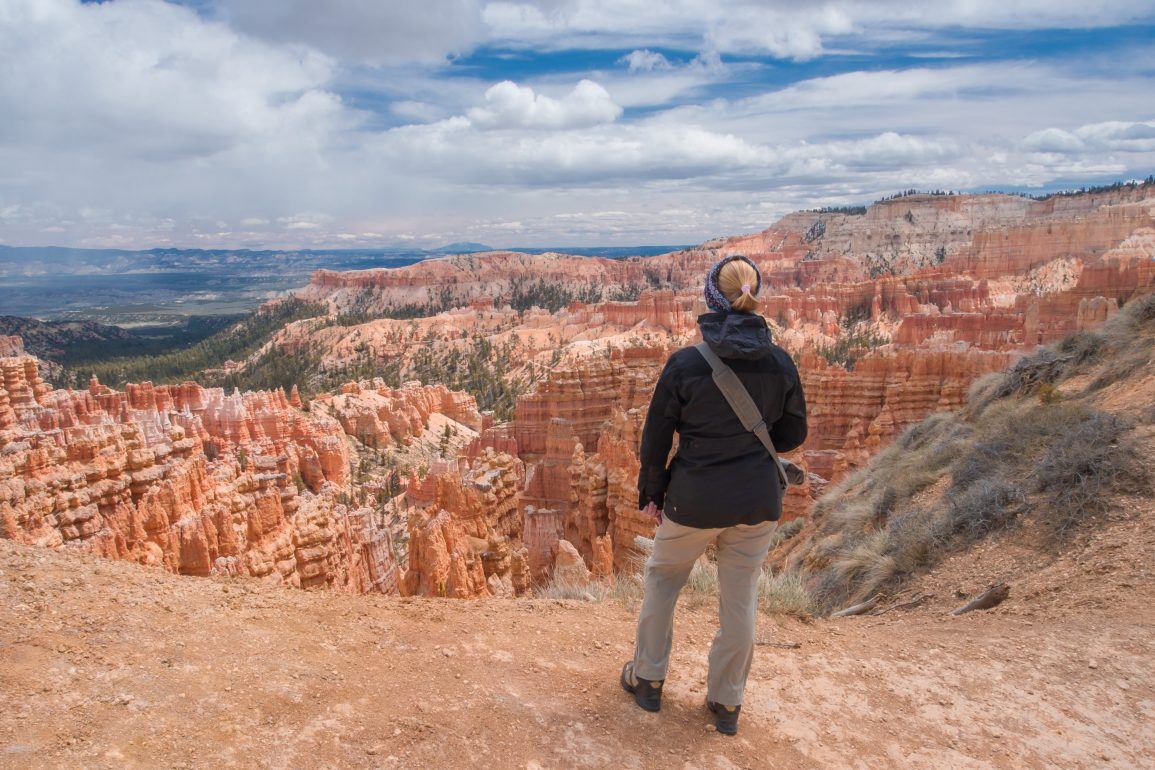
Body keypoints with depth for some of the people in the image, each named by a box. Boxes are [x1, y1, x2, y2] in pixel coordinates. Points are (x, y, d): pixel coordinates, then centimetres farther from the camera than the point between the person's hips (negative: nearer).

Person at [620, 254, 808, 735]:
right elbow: (793, 434, 5)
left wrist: (650, 492, 6)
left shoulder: (685, 363, -15)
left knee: (662, 580, 21)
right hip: (759, 501, 3)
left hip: (694, 501, -2)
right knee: (740, 600, 16)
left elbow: (656, 438, -8)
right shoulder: (780, 362, -6)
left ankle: (647, 679, 34)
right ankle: (727, 704, 31)